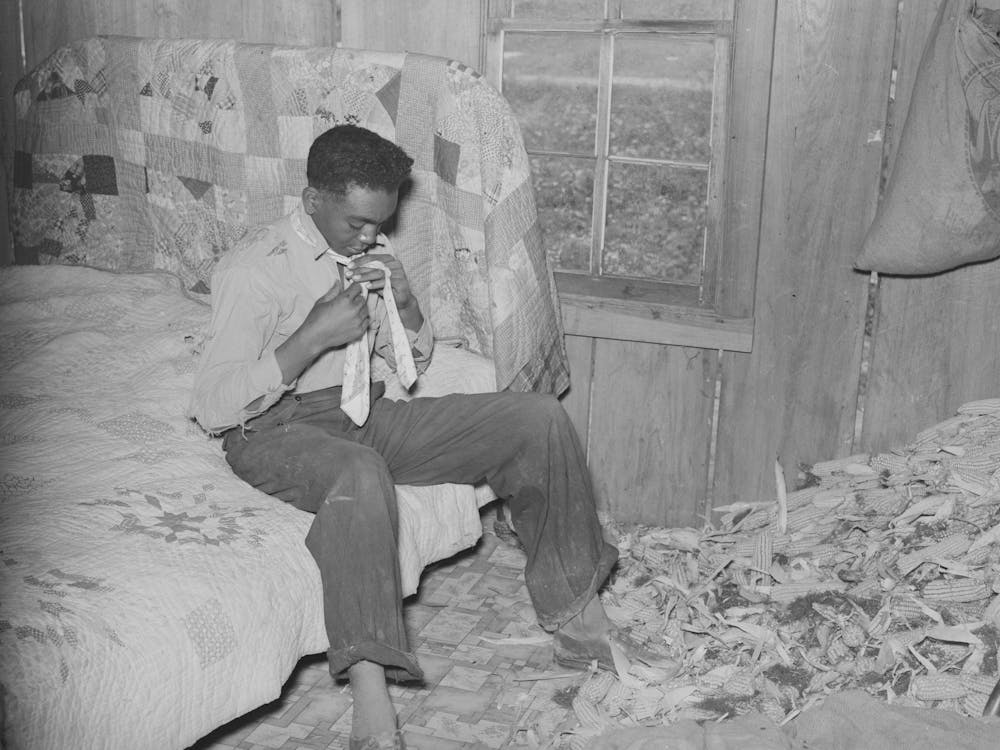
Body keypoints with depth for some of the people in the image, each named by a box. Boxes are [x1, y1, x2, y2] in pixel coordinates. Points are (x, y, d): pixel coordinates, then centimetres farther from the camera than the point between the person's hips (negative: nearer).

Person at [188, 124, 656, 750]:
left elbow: (417, 360, 18)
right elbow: (214, 406, -18)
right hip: (279, 429, -6)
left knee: (541, 419, -8)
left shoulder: (372, 251, 9)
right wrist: (316, 334, -24)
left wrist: (407, 305, -5)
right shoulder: (255, 268, -12)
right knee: (362, 475, -44)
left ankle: (574, 618, -3)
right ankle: (369, 691, -39)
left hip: (371, 414, 7)